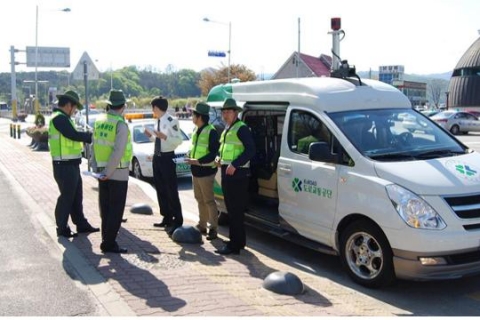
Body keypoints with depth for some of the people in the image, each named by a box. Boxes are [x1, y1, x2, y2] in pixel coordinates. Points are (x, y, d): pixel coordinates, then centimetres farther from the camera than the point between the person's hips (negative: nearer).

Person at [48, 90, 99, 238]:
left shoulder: (61, 118, 17)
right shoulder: (59, 118, -16)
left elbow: (72, 135, 14)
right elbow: (74, 135, -24)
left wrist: (88, 135, 4)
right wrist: (91, 136, -14)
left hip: (71, 165, 11)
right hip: (65, 166, -11)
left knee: (77, 196, 17)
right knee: (66, 198, 0)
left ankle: (81, 224, 27)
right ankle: (62, 229, 12)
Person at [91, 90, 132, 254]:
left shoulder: (99, 121, 4)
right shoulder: (121, 125, -16)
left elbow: (94, 146, 4)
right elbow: (118, 152, -22)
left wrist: (96, 167, 6)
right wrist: (108, 172, -17)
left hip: (102, 171, 7)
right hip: (117, 173, -7)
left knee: (105, 208, 16)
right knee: (116, 210, 2)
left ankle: (106, 239, 24)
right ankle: (109, 243, 4)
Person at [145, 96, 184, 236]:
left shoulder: (171, 121, -15)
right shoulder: (159, 121, 10)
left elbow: (179, 140, -20)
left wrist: (164, 136, -30)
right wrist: (151, 135, 10)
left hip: (167, 157, -9)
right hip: (157, 157, 9)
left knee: (171, 190, -3)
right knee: (160, 189, 15)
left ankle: (177, 221, 5)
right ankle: (167, 218, 27)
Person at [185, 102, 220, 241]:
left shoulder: (211, 132, -16)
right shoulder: (196, 130, 12)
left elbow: (213, 153, -20)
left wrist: (198, 161, -25)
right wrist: (190, 156, 5)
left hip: (205, 171, -9)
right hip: (196, 171, 9)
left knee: (208, 200, -5)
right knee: (200, 199, 17)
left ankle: (213, 228, 2)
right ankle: (202, 225, 28)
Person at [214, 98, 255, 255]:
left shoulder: (241, 128, -11)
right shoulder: (227, 129, 18)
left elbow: (250, 150, -19)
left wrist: (234, 165, -24)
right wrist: (219, 158, 9)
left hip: (238, 174, -10)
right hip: (227, 173, 10)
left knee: (235, 211, -7)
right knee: (232, 210, 15)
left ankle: (234, 245, -4)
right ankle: (239, 241, 25)